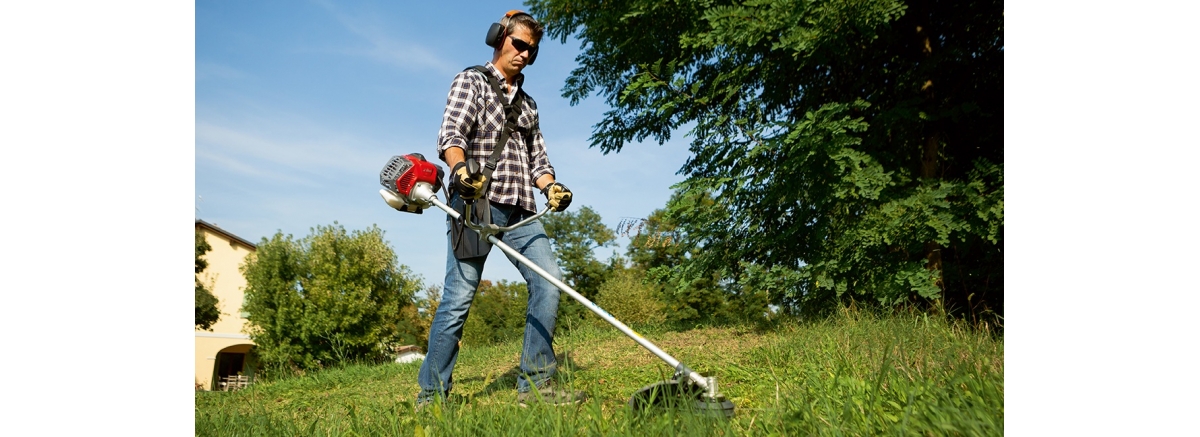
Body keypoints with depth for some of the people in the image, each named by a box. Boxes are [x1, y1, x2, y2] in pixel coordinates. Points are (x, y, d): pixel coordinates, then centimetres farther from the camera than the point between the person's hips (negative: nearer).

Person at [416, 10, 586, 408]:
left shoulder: (527, 103, 26)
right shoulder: (471, 81, 8)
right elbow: (451, 135, -8)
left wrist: (551, 186, 0)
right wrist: (460, 170, -30)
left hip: (519, 210, 6)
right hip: (475, 203, -6)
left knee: (548, 283, -9)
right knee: (459, 297, -8)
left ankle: (535, 384, -3)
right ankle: (431, 395, 1)